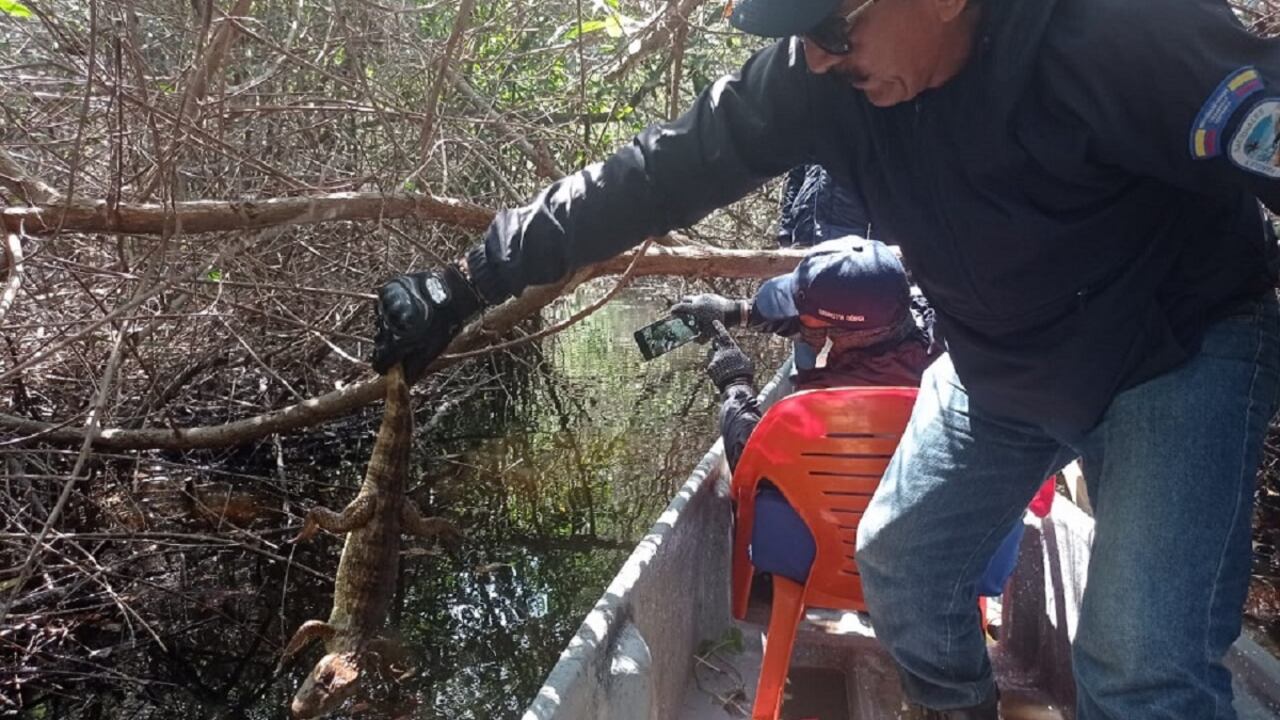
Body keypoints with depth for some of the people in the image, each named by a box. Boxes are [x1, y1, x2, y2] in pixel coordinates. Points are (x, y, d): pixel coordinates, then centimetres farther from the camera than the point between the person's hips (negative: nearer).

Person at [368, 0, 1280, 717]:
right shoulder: (822, 74, -19)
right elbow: (657, 174, -17)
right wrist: (466, 284, -17)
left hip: (1179, 350, -4)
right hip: (993, 363, 5)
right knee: (900, 561, 14)